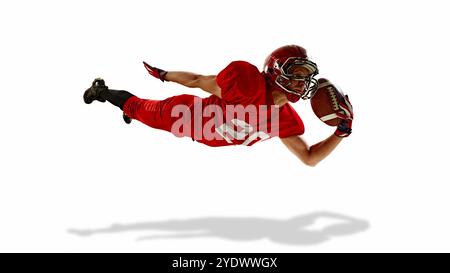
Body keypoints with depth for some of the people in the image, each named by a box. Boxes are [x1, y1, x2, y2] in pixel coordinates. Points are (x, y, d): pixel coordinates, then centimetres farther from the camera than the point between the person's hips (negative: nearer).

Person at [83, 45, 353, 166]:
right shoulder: (248, 81, -38)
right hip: (188, 114, -6)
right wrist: (163, 74, -12)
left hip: (206, 136, 6)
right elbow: (198, 81, -26)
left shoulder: (286, 121, -18)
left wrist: (342, 131, -23)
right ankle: (102, 91, 49)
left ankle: (129, 110, 65)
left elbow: (310, 158, -11)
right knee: (141, 110, 20)